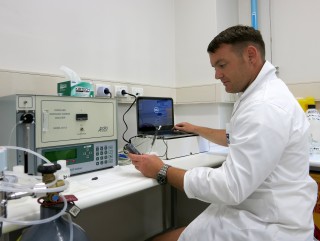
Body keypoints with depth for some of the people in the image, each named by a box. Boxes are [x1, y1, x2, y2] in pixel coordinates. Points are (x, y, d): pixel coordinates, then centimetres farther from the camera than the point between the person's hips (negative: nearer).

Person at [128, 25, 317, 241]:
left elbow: (229, 188, -28)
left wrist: (162, 171, -19)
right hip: (259, 211, 10)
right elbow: (235, 138, 24)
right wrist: (197, 130, 31)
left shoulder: (265, 106, -27)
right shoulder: (261, 94, 9)